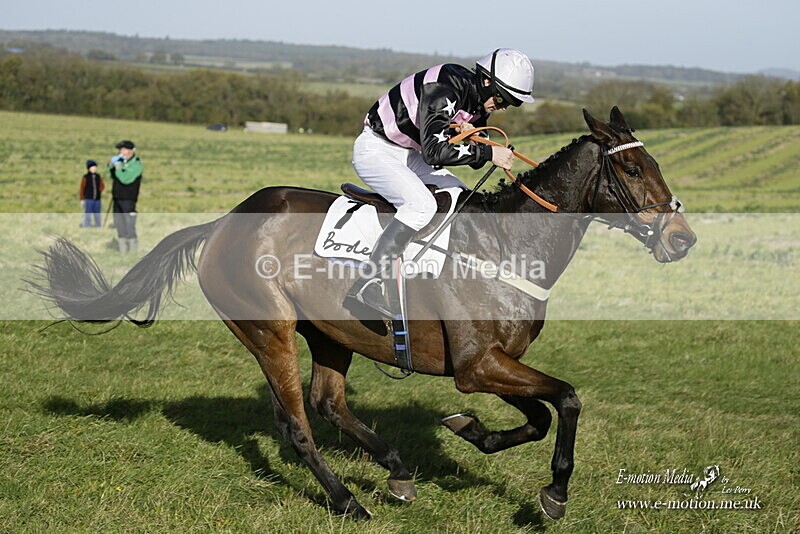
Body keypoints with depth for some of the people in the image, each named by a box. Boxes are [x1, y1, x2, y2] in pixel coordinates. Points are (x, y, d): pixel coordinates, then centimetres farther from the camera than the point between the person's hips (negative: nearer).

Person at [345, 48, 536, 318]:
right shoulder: (445, 89, -27)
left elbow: (476, 160, 9)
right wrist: (488, 153, -31)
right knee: (422, 204, -30)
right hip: (376, 149, -10)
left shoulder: (479, 102, 1)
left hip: (409, 153, 10)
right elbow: (434, 151, -36)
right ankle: (368, 284, -31)